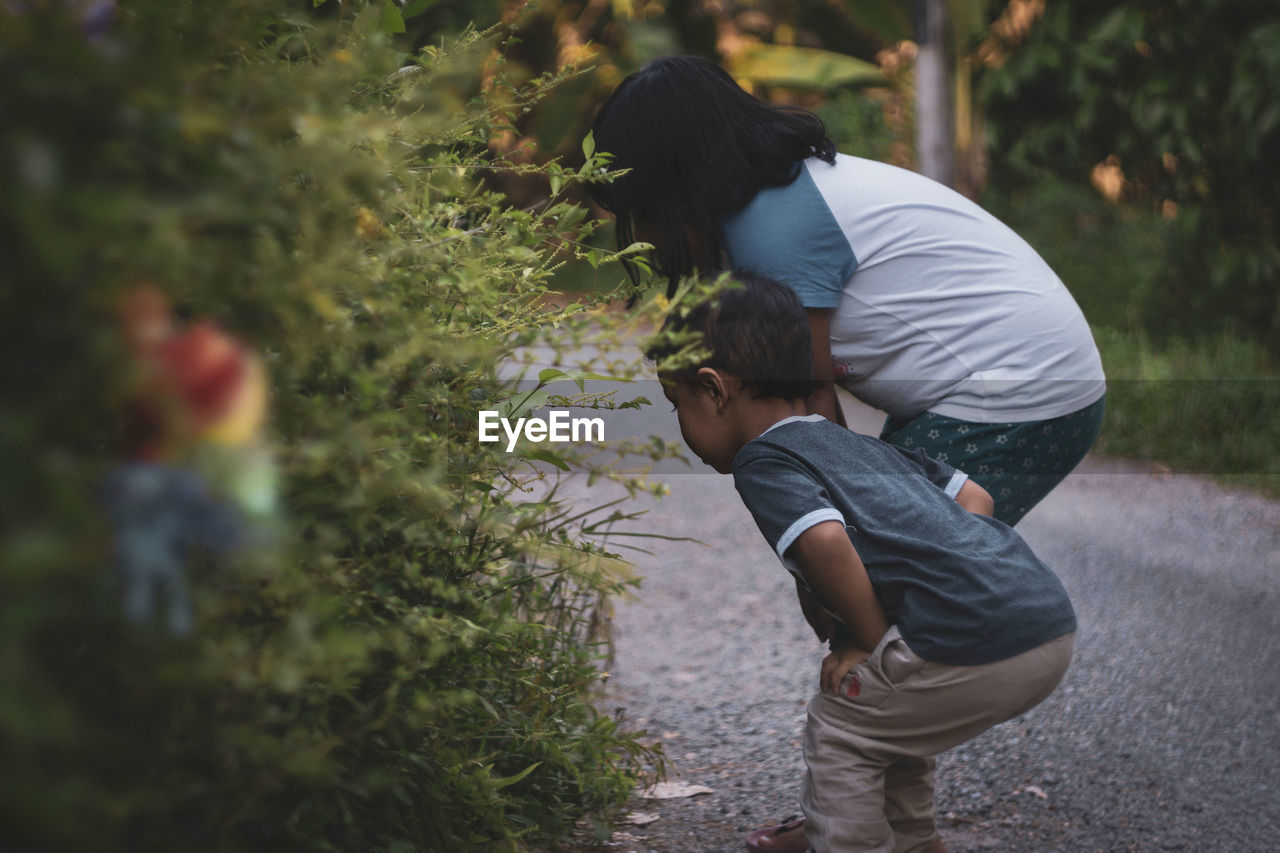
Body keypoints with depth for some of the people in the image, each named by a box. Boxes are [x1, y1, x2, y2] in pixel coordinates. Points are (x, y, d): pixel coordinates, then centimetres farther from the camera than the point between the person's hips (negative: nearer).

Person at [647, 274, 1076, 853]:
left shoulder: (761, 460, 0)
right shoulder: (861, 445, 25)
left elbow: (825, 540, -20)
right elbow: (973, 496, 27)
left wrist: (872, 642, -5)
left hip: (978, 646, -8)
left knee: (839, 729, 11)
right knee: (888, 715, 28)